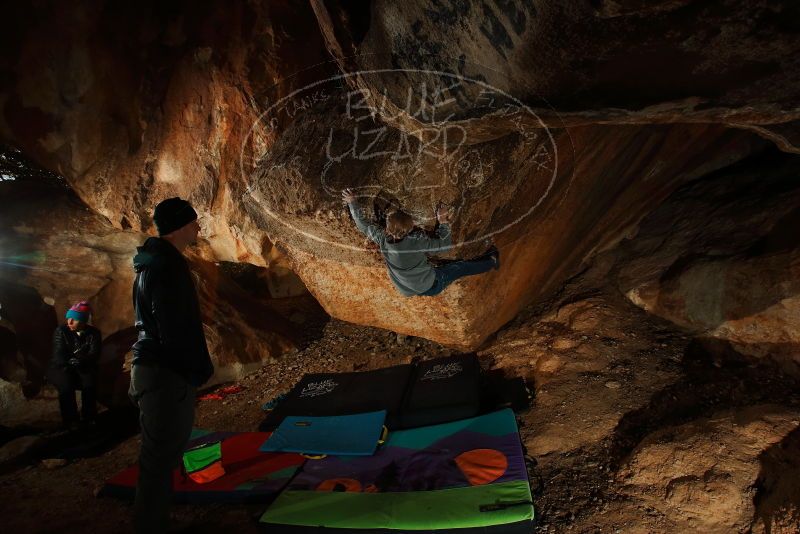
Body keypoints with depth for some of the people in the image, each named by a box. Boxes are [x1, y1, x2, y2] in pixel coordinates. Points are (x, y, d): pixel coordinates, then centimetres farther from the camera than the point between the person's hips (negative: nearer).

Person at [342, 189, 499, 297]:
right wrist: (443, 222, -12)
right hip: (429, 286, -5)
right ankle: (492, 261, 39)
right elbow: (445, 244, -19)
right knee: (461, 267, 15)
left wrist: (352, 202, 8)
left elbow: (362, 224, -3)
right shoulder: (417, 241, -33)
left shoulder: (382, 239, -20)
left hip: (407, 290, 5)